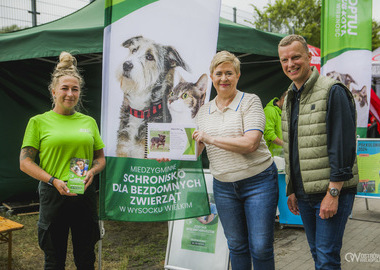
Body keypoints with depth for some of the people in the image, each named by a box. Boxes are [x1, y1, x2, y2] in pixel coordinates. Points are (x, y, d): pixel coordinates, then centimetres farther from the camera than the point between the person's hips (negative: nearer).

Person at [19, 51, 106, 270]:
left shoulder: (89, 121, 9)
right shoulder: (39, 121, 0)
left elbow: (101, 158, 14)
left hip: (85, 194, 3)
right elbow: (25, 162, -3)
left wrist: (92, 172, -7)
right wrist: (53, 181, -15)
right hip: (53, 195, -2)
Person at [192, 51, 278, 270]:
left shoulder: (250, 101, -7)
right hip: (223, 187, 5)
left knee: (261, 247, 1)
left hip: (258, 182, -4)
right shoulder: (204, 111, 9)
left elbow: (250, 143, -20)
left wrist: (210, 138, -16)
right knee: (236, 245, 15)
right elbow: (195, 149, 11)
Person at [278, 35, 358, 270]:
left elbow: (343, 146, -18)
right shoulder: (290, 98, 13)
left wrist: (333, 193, -20)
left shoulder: (332, 92, -12)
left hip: (332, 192, -7)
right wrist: (291, 190, 16)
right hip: (304, 194, 7)